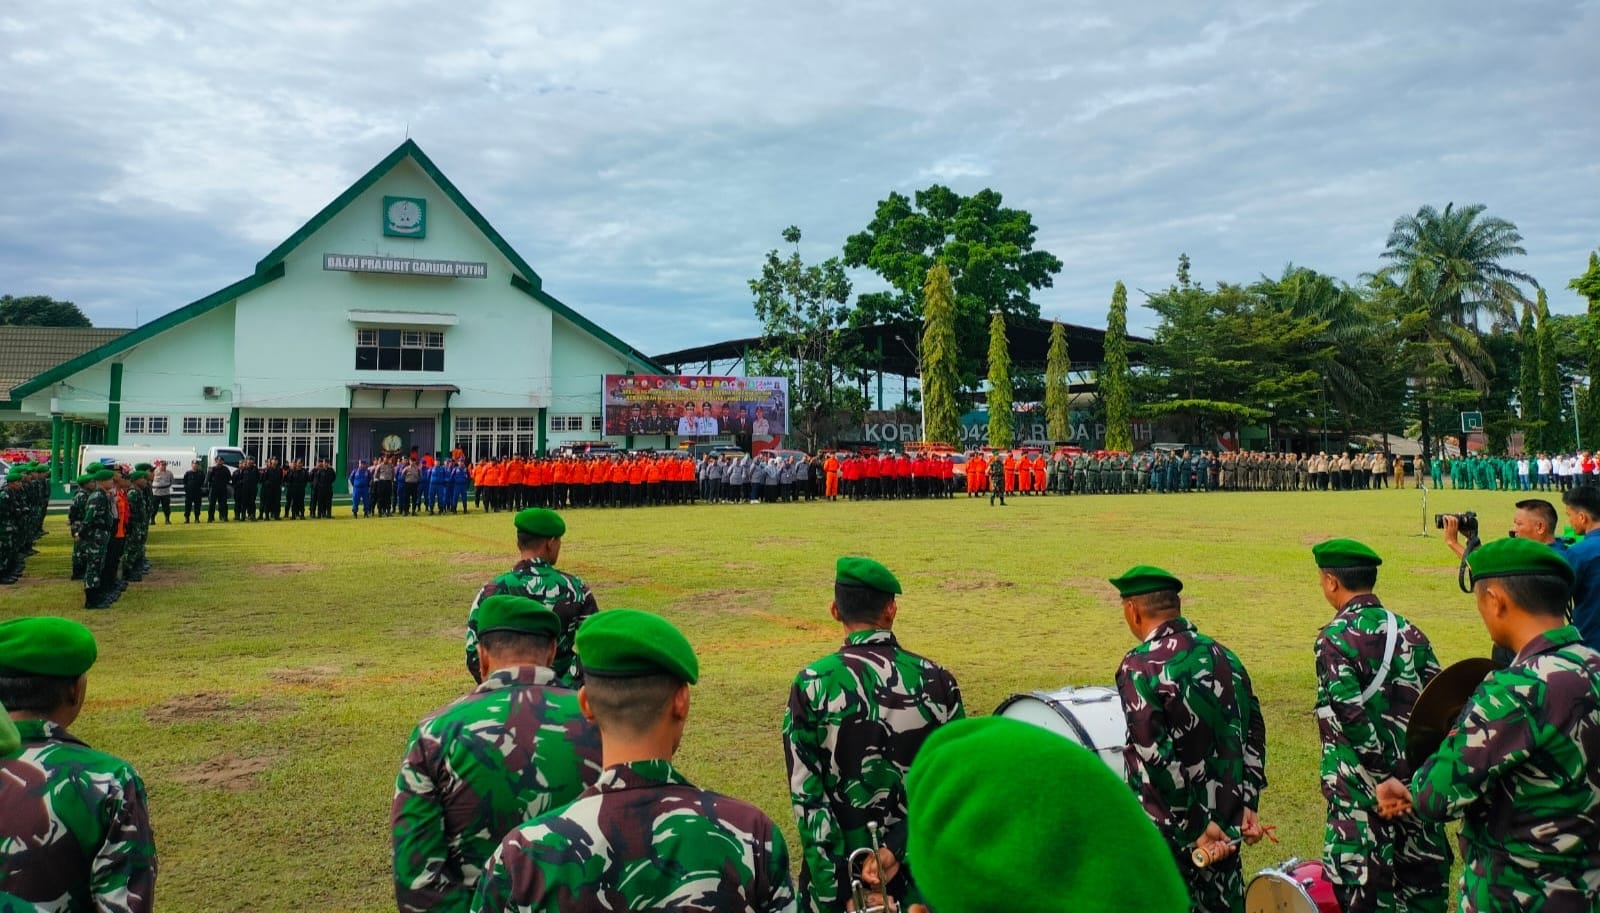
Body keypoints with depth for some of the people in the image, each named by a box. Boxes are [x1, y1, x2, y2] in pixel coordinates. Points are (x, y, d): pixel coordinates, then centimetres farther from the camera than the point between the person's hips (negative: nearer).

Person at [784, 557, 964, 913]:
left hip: (837, 870, -1)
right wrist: (899, 850, -5)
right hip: (919, 864, 1)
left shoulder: (811, 684, -11)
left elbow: (806, 795, -13)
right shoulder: (936, 680, -6)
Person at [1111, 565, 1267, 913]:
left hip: (1169, 833, -6)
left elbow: (1156, 757, -21)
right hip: (1227, 826, 6)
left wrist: (1196, 829, -14)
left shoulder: (1139, 668, -17)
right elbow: (1253, 732, 7)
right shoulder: (1224, 656, 4)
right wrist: (1246, 803, 8)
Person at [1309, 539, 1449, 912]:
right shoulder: (1409, 631, 6)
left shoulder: (1335, 638, -13)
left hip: (1361, 785, -6)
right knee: (1421, 881, 18)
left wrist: (1386, 772, -12)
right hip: (1415, 781, 6)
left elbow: (1350, 715, -21)